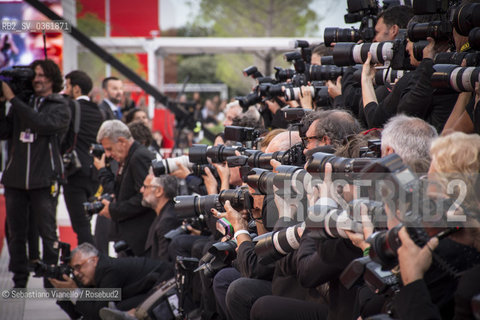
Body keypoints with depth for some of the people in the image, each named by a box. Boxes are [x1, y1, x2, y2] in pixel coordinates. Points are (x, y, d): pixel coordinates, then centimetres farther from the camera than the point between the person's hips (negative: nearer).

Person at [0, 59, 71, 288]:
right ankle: (19, 280, 15)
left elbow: (42, 123, -18)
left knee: (47, 231, -2)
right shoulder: (22, 104, 14)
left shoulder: (60, 108, 2)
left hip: (44, 179, -4)